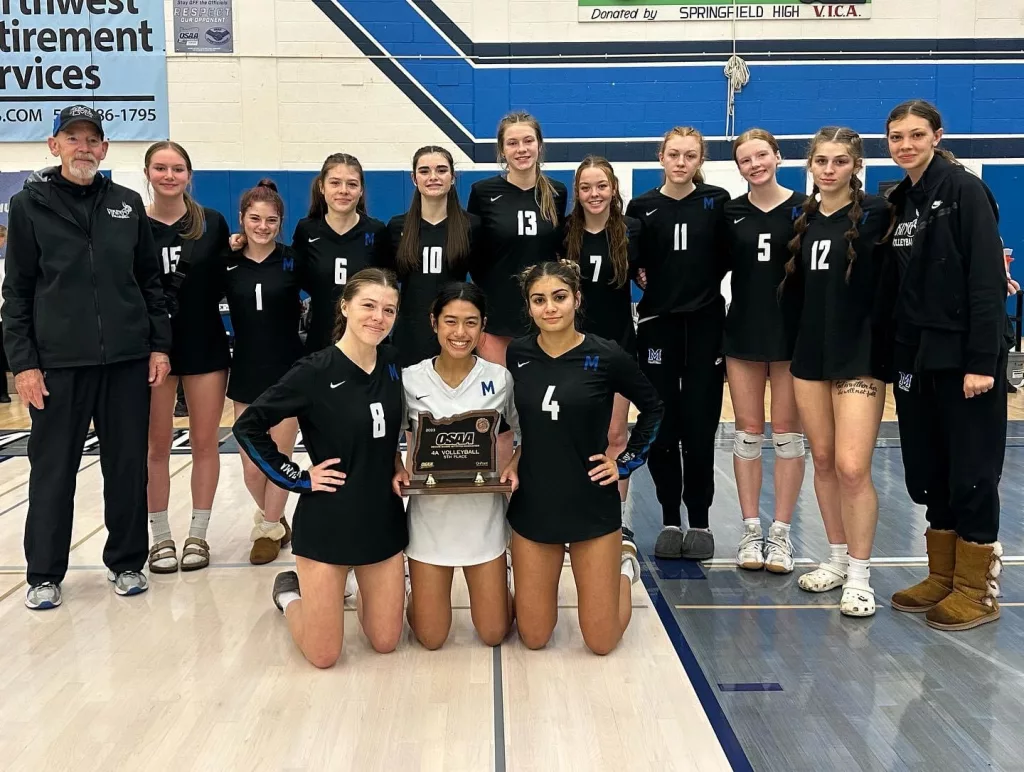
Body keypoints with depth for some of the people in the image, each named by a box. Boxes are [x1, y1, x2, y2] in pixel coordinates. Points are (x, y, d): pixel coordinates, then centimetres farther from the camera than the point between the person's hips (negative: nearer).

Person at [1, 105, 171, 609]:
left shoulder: (128, 205, 10)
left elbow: (150, 280, 13)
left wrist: (159, 345, 5)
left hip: (128, 360, 2)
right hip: (59, 363, -2)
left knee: (128, 466, 7)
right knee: (53, 470, 4)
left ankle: (127, 562, 22)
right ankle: (45, 574, 18)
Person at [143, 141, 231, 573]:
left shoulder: (212, 223, 1)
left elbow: (223, 282, 7)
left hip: (206, 345, 1)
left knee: (205, 442, 6)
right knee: (157, 445, 7)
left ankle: (197, 535, 19)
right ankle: (161, 538, 20)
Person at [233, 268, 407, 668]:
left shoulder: (394, 365, -1)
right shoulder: (315, 371, -16)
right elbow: (248, 427, -13)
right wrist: (297, 478, -13)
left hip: (383, 518, 4)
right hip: (328, 521, -4)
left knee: (385, 642, 10)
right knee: (323, 655, 4)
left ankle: (367, 589, 40)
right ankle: (290, 592, 33)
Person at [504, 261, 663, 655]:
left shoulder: (606, 356, -12)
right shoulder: (517, 353, -3)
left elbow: (654, 409, 4)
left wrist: (626, 463, -1)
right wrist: (515, 457, 3)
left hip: (593, 506, -2)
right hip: (531, 506, 2)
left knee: (601, 642, 6)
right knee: (533, 638, 8)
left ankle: (623, 560, 33)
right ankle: (541, 575, 39)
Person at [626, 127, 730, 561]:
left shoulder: (717, 201, 1)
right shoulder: (642, 207, 2)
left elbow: (728, 256, 7)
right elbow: (629, 262, 11)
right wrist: (648, 280, -5)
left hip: (705, 324, -1)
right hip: (658, 324, 1)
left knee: (700, 427, 1)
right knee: (661, 428, 3)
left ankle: (700, 521, 15)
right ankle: (670, 521, 16)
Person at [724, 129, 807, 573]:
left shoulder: (803, 207, -3)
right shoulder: (730, 212, 5)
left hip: (792, 332, -2)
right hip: (743, 332, 2)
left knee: (787, 433, 4)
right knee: (748, 432, 7)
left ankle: (781, 533, 14)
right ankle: (750, 531, 17)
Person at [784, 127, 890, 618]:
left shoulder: (875, 213, -5)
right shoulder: (804, 218, 10)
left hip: (859, 353, -5)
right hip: (810, 352, 5)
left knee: (852, 467, -10)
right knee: (822, 460, 11)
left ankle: (859, 576, 4)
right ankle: (837, 560, 25)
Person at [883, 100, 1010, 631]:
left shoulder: (964, 190, -8)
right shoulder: (898, 202, 12)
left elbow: (987, 280, -14)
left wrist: (982, 361, -19)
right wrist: (898, 353, 8)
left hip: (965, 355, -7)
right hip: (917, 355, 7)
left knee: (971, 471, 0)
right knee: (926, 469, 11)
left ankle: (977, 590, 12)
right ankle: (943, 576, 24)